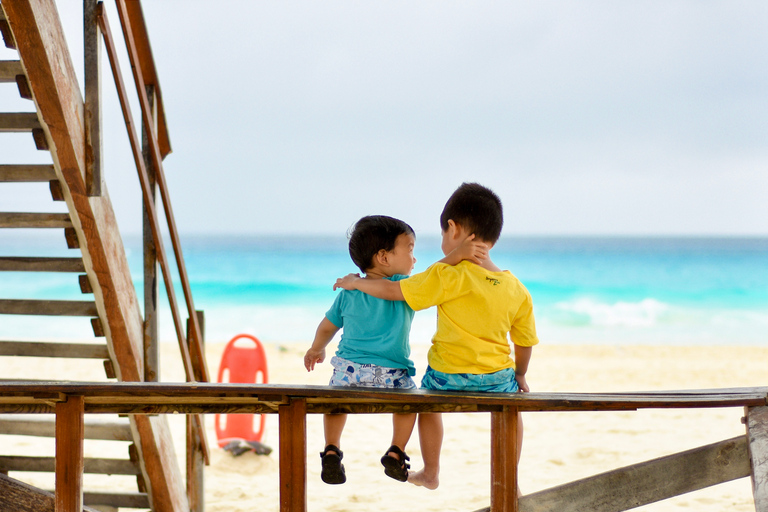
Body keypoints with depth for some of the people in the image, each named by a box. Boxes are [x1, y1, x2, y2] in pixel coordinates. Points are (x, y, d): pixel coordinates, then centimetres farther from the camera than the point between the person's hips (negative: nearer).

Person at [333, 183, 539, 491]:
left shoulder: (448, 277, -15)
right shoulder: (517, 290, -2)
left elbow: (393, 291, -10)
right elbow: (525, 341, 7)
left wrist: (355, 282, 8)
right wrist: (520, 375, 27)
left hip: (448, 377, -2)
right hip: (497, 378, 3)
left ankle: (430, 473, 42)